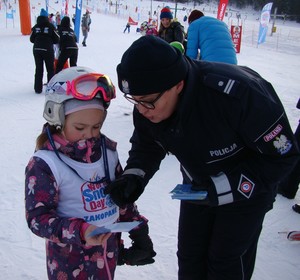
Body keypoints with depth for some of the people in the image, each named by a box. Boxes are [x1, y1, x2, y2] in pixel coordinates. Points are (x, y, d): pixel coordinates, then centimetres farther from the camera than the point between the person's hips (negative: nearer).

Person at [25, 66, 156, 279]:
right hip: (70, 258, -5)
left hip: (109, 249, 5)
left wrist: (137, 227, 8)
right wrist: (79, 231, -32)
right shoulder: (44, 164, -18)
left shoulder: (107, 150, -1)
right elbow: (37, 217, -19)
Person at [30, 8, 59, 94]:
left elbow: (31, 39, 6)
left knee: (38, 70, 11)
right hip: (48, 50, -3)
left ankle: (38, 88, 14)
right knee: (50, 69, 10)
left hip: (37, 50, 3)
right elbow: (57, 39, -4)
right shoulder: (50, 26, -6)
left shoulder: (35, 27, 2)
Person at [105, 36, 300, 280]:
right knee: (189, 257, 14)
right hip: (198, 187, 5)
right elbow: (146, 146, -3)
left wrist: (224, 188, -31)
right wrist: (134, 176, -24)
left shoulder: (237, 92, -40)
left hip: (248, 189, -4)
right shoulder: (149, 100, -23)